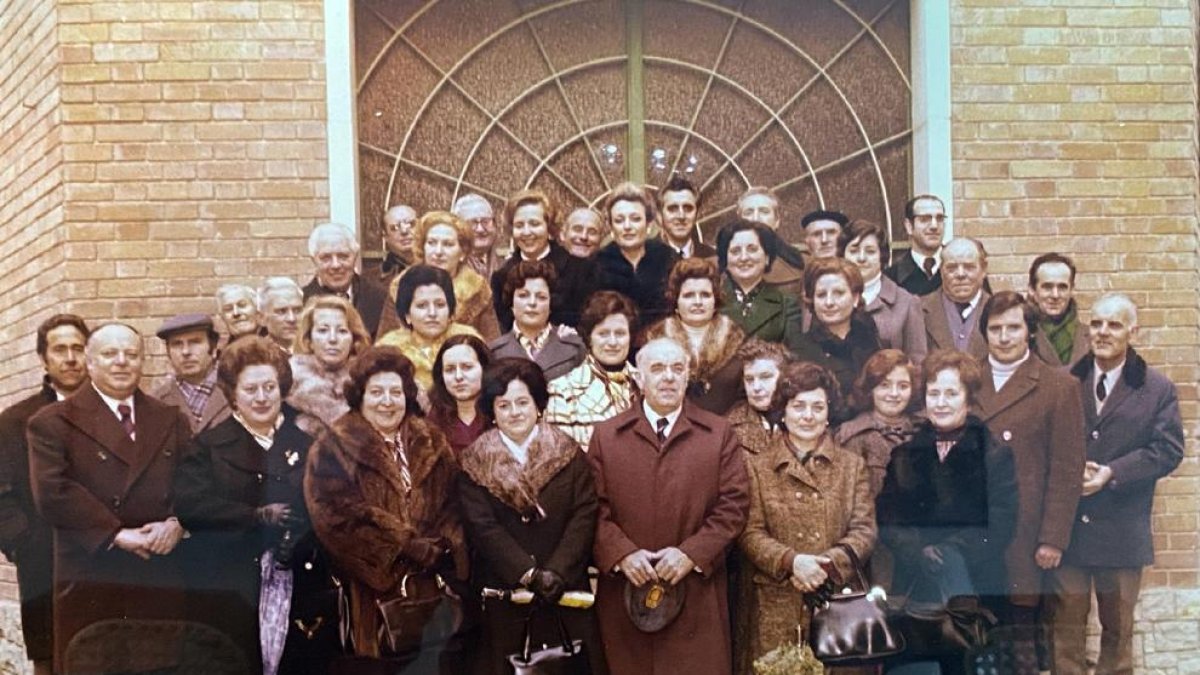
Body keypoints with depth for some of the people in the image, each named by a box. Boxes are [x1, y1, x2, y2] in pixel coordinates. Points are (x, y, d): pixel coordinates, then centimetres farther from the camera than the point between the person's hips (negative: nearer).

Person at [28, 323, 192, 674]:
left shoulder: (172, 421, 17)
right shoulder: (53, 422, 3)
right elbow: (52, 493, -9)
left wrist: (177, 522, -10)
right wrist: (115, 535, -14)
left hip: (163, 582, 3)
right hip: (89, 584, -3)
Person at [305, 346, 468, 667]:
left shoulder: (431, 444, 15)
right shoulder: (334, 448, 1)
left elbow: (453, 506, 10)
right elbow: (338, 517, -11)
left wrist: (442, 550, -11)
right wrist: (413, 548, -14)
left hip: (433, 592, 4)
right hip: (374, 596, -3)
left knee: (441, 662, -1)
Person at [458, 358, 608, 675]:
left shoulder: (568, 453, 4)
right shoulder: (475, 463, 2)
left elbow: (584, 515, -3)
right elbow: (482, 526, -7)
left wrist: (556, 572, -15)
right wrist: (529, 574, -16)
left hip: (566, 590, 1)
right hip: (503, 593, 0)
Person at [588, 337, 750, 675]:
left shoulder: (719, 434, 7)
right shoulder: (606, 435, 9)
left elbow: (734, 505, 0)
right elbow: (594, 507, 3)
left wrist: (692, 553, -12)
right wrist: (621, 552, -13)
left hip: (696, 596, 0)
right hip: (625, 593, 1)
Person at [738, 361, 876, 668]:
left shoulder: (852, 465, 12)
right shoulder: (757, 466, 8)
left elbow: (864, 530, 3)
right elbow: (750, 532, 0)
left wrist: (826, 564, -13)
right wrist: (792, 561, -17)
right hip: (777, 606, -1)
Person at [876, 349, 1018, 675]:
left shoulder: (994, 455, 5)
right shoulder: (906, 452, 11)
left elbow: (1000, 528, -3)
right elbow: (887, 520, 6)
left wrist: (949, 551, -16)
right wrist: (920, 553, -12)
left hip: (976, 582, -1)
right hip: (916, 583, 1)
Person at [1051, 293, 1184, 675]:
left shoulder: (1158, 389, 1)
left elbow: (1168, 450, -7)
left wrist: (1112, 473, -18)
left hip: (1122, 530, 0)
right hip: (1066, 524, 1)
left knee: (1118, 624, 13)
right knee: (1066, 622, 8)